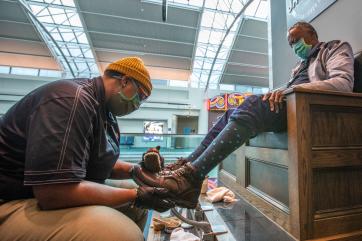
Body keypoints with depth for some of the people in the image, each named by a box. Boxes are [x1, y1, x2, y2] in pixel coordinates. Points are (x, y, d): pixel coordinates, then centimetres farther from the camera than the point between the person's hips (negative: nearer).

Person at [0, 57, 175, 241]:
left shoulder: (105, 111, 4)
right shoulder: (72, 99, -26)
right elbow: (54, 192, -31)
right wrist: (136, 196, -22)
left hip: (64, 190, 9)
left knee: (137, 200, 8)